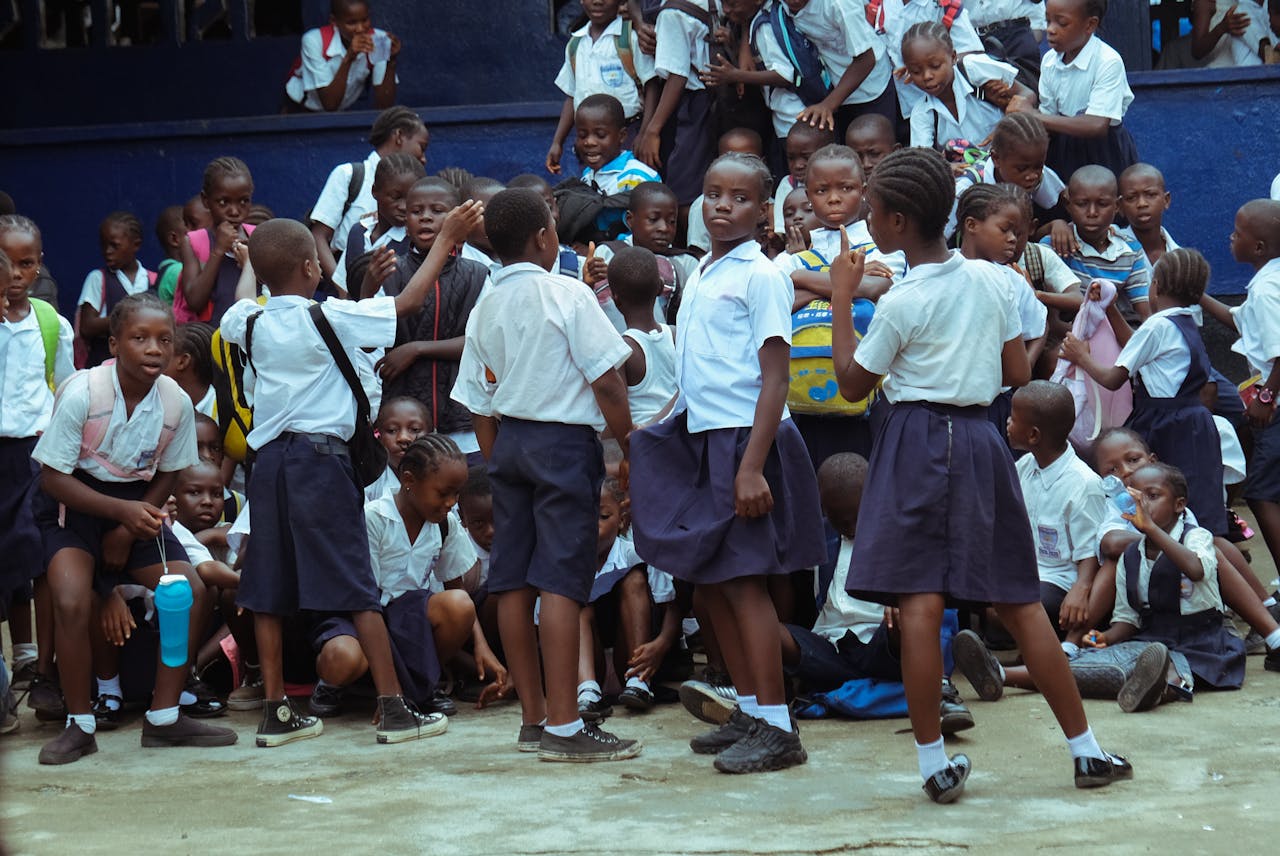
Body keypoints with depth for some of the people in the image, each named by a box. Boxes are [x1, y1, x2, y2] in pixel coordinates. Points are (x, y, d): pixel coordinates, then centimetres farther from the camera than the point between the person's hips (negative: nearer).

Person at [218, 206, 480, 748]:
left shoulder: (249, 321, 7)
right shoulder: (327, 317, -7)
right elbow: (406, 303, -4)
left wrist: (251, 262, 47)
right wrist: (446, 240, 5)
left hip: (269, 459, 5)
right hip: (321, 457, -5)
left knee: (269, 590, 7)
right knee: (356, 586, -3)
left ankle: (275, 711, 8)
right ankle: (393, 708, -4)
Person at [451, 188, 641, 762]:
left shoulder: (484, 309, 8)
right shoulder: (567, 295, -9)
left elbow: (478, 404, 10)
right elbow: (606, 380, -13)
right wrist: (628, 441, -2)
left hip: (507, 441, 7)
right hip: (564, 440, -6)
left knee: (514, 581, 8)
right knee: (560, 582, -9)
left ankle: (533, 718, 16)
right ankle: (563, 727, -12)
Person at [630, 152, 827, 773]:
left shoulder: (760, 276, -9)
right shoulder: (700, 277, 15)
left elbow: (774, 379, -14)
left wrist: (751, 466, -21)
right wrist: (650, 434, 18)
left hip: (744, 439, -8)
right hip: (700, 439, 8)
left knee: (743, 579, -9)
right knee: (708, 581, 10)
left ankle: (775, 726, -5)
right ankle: (748, 710, 20)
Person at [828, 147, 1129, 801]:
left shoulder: (901, 303, -10)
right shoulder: (989, 280, 6)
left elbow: (852, 384, 0)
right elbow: (1019, 374, 10)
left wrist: (841, 299, 5)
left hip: (917, 442, -6)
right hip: (980, 438, 6)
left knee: (919, 604, -5)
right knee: (1018, 601, 10)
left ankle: (935, 764, -6)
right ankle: (1086, 751, 11)